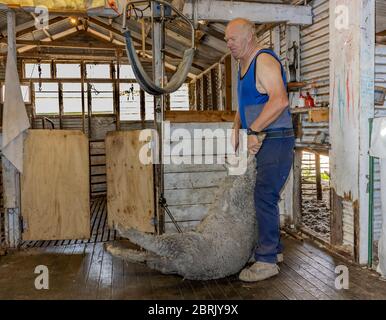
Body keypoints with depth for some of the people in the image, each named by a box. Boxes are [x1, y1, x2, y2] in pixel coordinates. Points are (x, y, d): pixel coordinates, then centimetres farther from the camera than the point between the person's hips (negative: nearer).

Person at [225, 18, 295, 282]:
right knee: (265, 197, 14)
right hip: (260, 142, 10)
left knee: (265, 196, -11)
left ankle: (267, 261, -3)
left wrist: (253, 131, -28)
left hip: (275, 141, -10)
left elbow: (280, 100, -29)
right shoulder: (244, 64, 18)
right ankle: (274, 248, 28)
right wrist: (236, 130, 13)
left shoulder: (264, 60, -13)